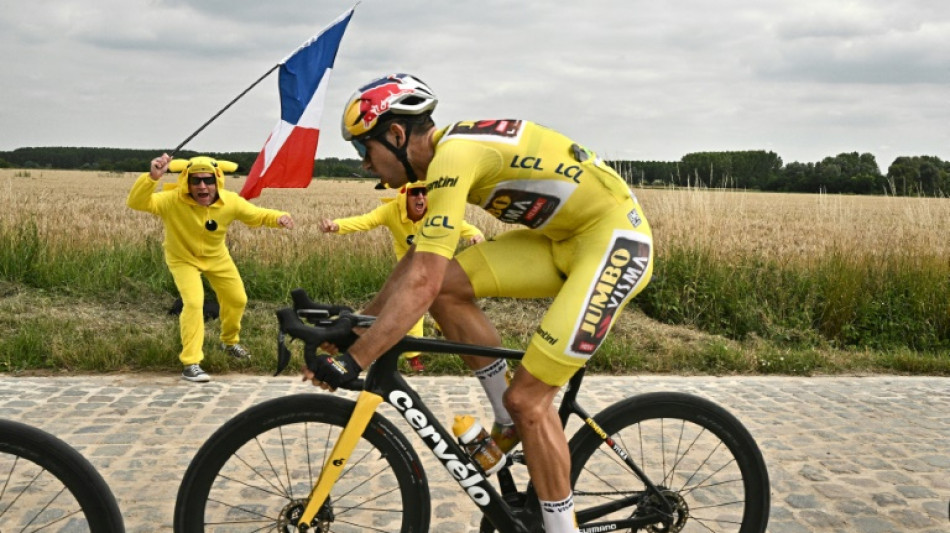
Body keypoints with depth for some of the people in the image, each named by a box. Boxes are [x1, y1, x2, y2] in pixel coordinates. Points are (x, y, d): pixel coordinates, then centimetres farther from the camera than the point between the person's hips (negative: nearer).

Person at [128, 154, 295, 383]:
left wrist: (279, 217, -31)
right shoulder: (172, 200, -34)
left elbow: (257, 215, -10)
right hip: (183, 258, -4)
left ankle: (230, 342, 46)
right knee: (193, 302, -23)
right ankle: (191, 364, -12)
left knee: (237, 299, 15)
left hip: (217, 256, 5)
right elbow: (136, 202, -42)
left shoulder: (230, 202, -25)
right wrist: (152, 177, -58)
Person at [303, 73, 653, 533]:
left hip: (615, 238, -9)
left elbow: (421, 284, -29)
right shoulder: (448, 150, 7)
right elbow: (418, 259, 15)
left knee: (527, 399, -11)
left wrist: (353, 360, -26)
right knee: (447, 285, -4)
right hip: (565, 238, 9)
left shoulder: (453, 157, -22)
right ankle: (511, 427, 9)